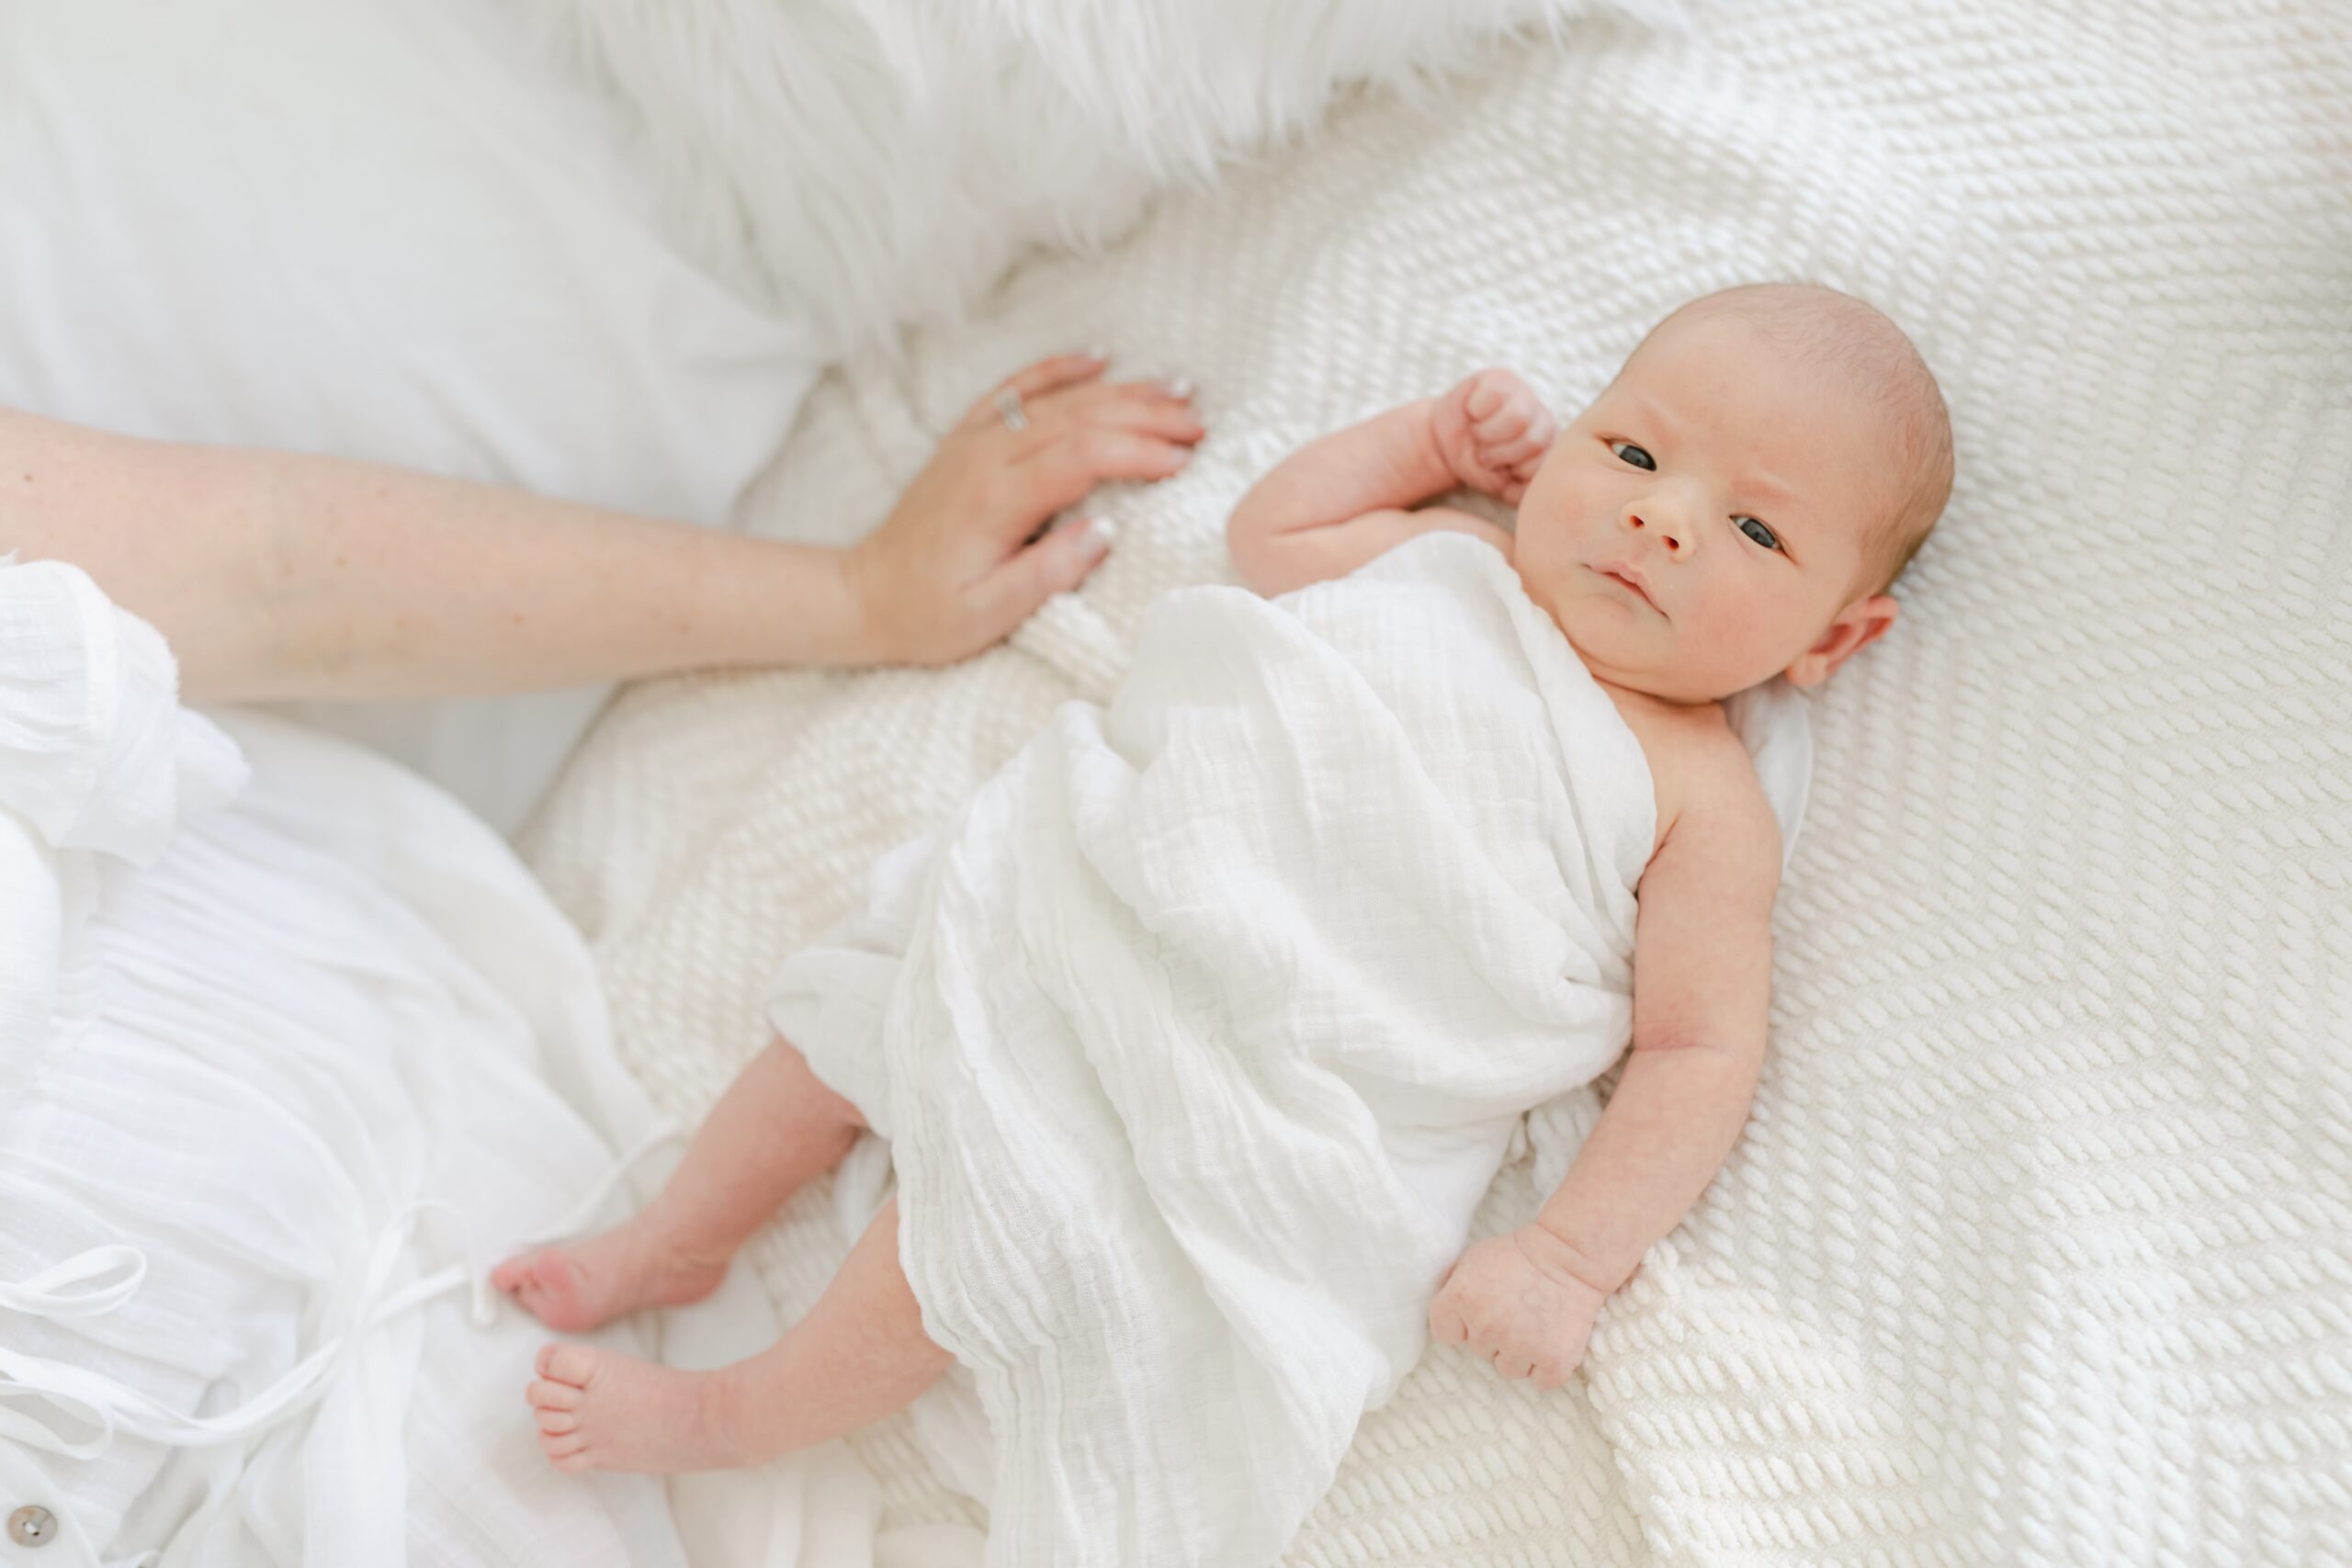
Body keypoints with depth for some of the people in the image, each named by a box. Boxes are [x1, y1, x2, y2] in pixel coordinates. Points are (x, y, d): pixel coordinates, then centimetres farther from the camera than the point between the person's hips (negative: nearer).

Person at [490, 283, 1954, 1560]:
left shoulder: (1704, 801, -10)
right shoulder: (1449, 558, 5)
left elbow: (1701, 1053, -11)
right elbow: (1271, 529, 23)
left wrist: (1570, 1258, -20)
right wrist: (1439, 432, 15)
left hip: (1259, 1102, -6)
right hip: (1086, 911, 7)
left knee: (997, 1221, -17)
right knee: (862, 1004, 14)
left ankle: (721, 1418, 9)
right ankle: (674, 1244, 38)